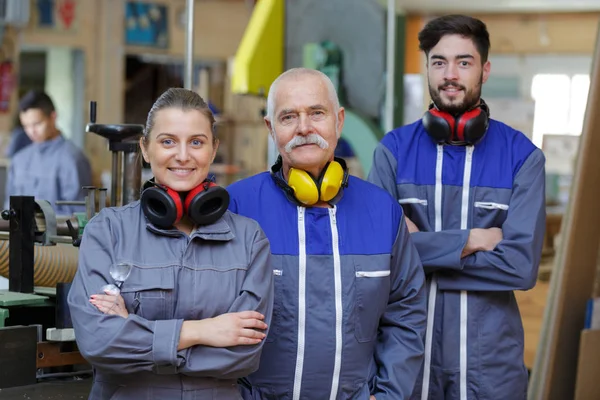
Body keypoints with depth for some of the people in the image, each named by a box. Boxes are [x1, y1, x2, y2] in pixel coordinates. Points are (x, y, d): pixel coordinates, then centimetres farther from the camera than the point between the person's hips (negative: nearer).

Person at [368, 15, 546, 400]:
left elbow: (521, 265, -12)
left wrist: (421, 250, -12)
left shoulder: (522, 156, -2)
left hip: (490, 354, 0)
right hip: (406, 347, 1)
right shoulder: (394, 150, 0)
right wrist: (467, 241, -13)